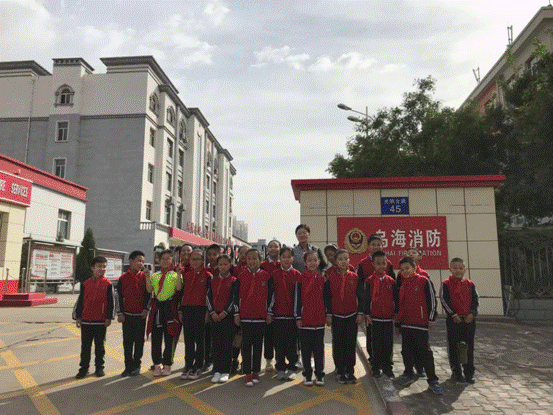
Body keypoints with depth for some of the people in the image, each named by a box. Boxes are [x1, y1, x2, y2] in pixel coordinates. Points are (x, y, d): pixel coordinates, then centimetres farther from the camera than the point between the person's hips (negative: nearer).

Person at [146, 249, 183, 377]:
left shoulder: (175, 274, 6)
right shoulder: (155, 275, 16)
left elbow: (179, 288, -12)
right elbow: (149, 289, 3)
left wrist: (179, 273, -19)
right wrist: (147, 276, -4)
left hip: (170, 306, -3)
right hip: (157, 307, 3)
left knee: (170, 337, 1)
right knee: (156, 336, 4)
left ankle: (167, 365, 12)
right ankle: (157, 365, 15)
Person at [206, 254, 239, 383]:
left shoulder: (234, 281, -1)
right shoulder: (212, 280, 9)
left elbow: (234, 298, -6)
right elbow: (209, 297, 6)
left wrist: (224, 313, -12)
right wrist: (212, 312, -6)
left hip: (228, 315, -3)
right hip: (214, 316, 3)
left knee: (227, 343, 1)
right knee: (216, 343, 6)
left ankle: (225, 371, 10)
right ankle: (217, 371, 14)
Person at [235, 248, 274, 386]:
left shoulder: (266, 276, 1)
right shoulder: (241, 276, 3)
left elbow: (271, 295, 4)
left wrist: (269, 313, 1)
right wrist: (236, 313, 2)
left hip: (261, 315, 0)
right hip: (245, 316, 0)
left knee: (258, 344, 8)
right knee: (246, 345, 1)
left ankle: (256, 372, 19)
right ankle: (247, 374, 8)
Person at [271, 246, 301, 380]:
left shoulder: (297, 275, 2)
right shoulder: (274, 275, 4)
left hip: (293, 314, 0)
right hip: (278, 314, 1)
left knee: (292, 342, 5)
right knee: (279, 343, 6)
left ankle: (291, 369, 18)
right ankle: (280, 369, 17)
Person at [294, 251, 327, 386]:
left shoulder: (322, 278, 5)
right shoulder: (301, 278, -3)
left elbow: (325, 298, 12)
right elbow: (297, 298, -2)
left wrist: (327, 315, 10)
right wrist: (298, 317, -4)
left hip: (319, 319, 2)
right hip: (305, 319, -2)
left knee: (319, 348, 9)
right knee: (306, 349, 7)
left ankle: (320, 375, 21)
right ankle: (307, 375, 20)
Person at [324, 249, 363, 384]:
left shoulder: (354, 277, 2)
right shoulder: (330, 277, -2)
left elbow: (360, 296, 6)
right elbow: (327, 297, -1)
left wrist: (360, 313, 1)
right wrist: (328, 314, -4)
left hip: (352, 315, 1)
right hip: (336, 316, -1)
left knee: (351, 344, 5)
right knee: (338, 344, 6)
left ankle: (350, 372, 17)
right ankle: (340, 372, 17)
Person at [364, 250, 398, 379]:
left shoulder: (391, 281, 4)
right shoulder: (369, 281, -3)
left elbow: (396, 299, 9)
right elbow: (366, 298, -2)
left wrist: (396, 313, 5)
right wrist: (367, 314, -6)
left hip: (389, 317, 2)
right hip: (375, 317, -2)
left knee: (388, 344, 7)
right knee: (377, 344, 6)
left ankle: (387, 367, 22)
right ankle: (376, 368, 17)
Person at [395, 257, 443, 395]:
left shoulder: (423, 281, -5)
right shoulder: (403, 285, 14)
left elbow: (431, 299, -6)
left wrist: (431, 318, -8)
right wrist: (399, 319, 19)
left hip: (420, 323, -6)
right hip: (405, 323, 6)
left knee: (424, 351, -5)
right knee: (407, 350, 13)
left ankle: (432, 380, 3)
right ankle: (409, 374, 29)